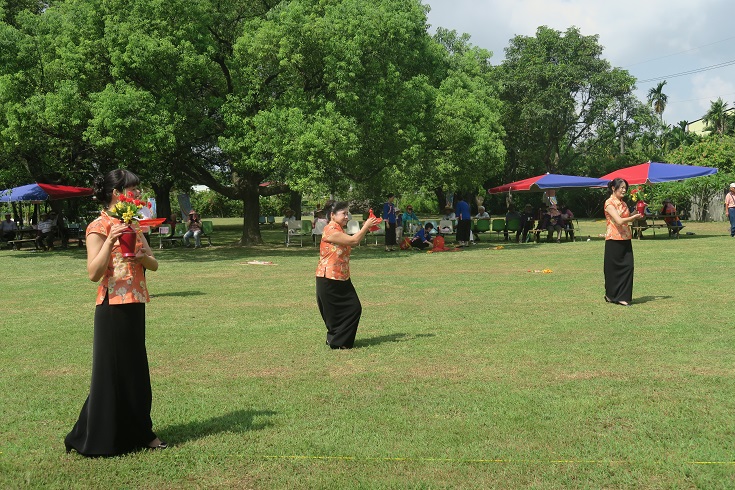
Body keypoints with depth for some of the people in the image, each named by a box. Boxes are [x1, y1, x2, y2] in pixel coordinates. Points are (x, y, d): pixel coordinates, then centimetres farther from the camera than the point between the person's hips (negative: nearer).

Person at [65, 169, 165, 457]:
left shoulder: (132, 226, 14)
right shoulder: (99, 227, -9)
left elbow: (154, 265, 11)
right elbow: (93, 273, -17)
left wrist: (143, 256, -11)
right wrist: (111, 241, -26)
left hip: (135, 306, 8)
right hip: (112, 307, -7)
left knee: (136, 371, 13)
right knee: (111, 371, -1)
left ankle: (138, 433, 24)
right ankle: (96, 439, 12)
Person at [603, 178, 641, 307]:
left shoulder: (623, 203, 15)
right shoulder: (609, 203, -10)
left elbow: (629, 219, 18)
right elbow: (619, 221, -19)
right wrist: (635, 216, -8)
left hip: (625, 240, 7)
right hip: (614, 240, -7)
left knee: (628, 267, 1)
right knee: (613, 268, 2)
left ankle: (623, 297, 8)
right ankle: (611, 296, 16)